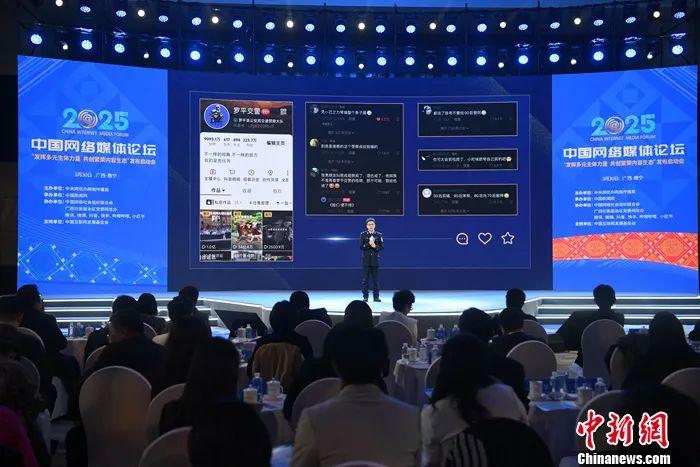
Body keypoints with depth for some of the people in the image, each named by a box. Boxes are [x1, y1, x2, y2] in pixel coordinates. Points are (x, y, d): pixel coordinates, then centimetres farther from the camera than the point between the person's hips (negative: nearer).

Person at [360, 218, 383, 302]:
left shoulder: (379, 235, 6)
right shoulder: (363, 235, 4)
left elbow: (382, 247, 2)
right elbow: (361, 247, -3)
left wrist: (375, 246, -16)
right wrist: (369, 244, -17)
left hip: (375, 260, 1)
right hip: (366, 260, -1)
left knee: (376, 279, 1)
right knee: (365, 279, -1)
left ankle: (376, 296, 7)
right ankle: (365, 297, 5)